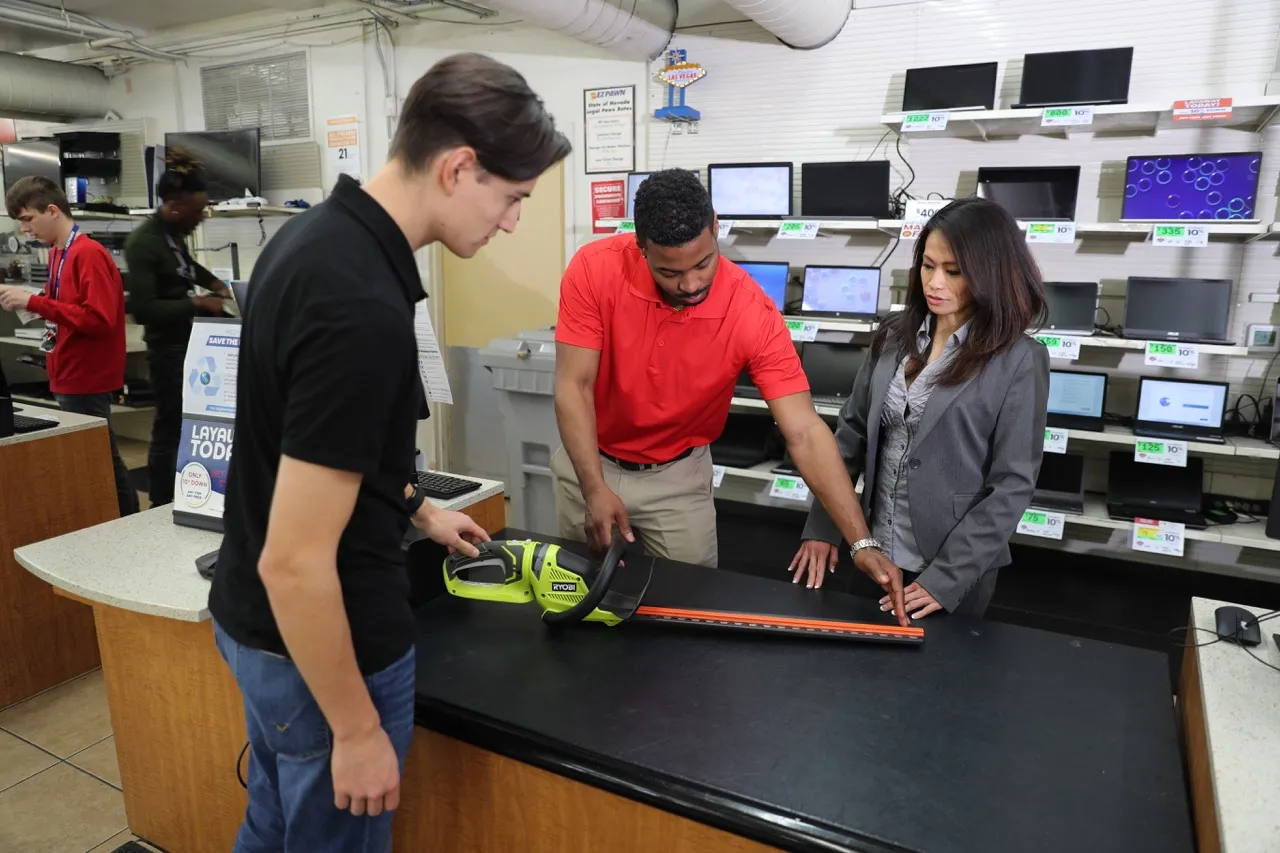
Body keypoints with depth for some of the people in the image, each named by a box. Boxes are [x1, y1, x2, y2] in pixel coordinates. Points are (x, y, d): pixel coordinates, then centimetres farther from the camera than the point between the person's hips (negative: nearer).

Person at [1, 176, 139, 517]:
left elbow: (99, 319, -22)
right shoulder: (59, 253, 12)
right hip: (71, 377, 9)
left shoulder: (89, 253, -15)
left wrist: (34, 302, -21)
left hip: (86, 380, -9)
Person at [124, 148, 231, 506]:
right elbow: (143, 310, -24)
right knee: (170, 427, -1)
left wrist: (214, 282, 14)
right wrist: (196, 303, -22)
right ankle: (161, 507, 11)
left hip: (191, 340, 9)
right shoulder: (143, 243, -19)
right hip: (169, 347, -9)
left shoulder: (173, 232, 6)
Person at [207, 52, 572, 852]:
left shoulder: (314, 233, -1)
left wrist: (417, 508, 21)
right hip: (321, 645, -8)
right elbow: (296, 563, -29)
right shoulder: (363, 308, -31)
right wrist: (357, 729, -16)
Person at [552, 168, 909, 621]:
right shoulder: (594, 269, -23)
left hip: (678, 475, 0)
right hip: (589, 461, 1)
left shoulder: (754, 312, -24)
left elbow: (805, 432, -26)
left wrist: (862, 543, -31)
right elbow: (574, 386, -22)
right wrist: (595, 489, -33)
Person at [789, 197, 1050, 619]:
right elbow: (851, 432, 4)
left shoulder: (1019, 360, -12)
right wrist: (821, 526, -1)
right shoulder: (895, 336, 0)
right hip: (875, 551, 4)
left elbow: (1012, 485, -14)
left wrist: (945, 578, -18)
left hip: (956, 568, -4)